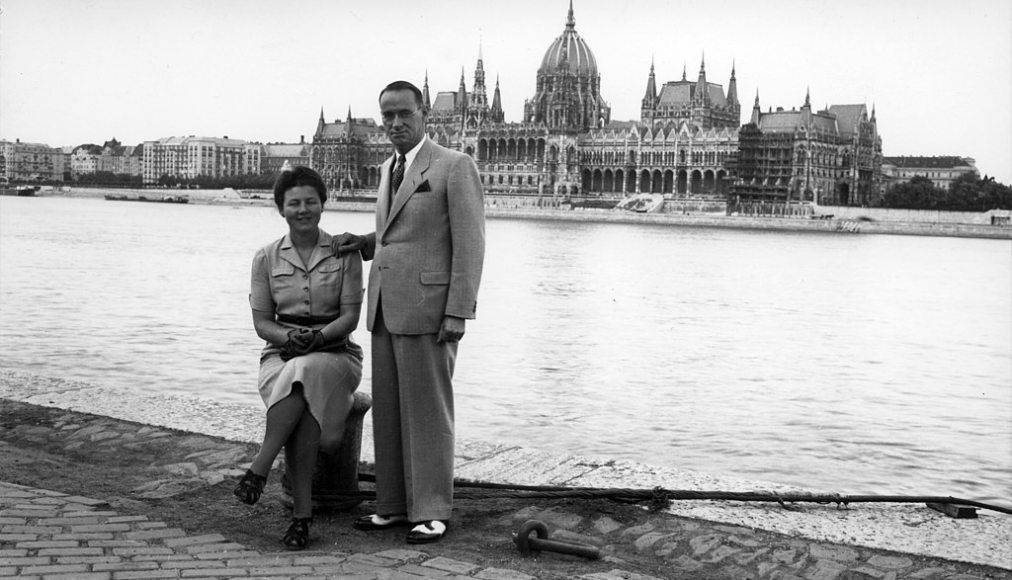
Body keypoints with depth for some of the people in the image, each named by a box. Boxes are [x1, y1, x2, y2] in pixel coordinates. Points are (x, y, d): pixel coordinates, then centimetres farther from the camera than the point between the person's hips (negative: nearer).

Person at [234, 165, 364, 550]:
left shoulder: (345, 252, 2)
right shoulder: (267, 258, 7)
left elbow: (351, 316, -3)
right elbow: (261, 322, 6)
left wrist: (318, 336, -22)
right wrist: (288, 337, -16)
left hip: (335, 354, -1)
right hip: (282, 356, 1)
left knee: (306, 374, -38)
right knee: (303, 407, -33)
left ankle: (259, 470, -30)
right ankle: (303, 512, -29)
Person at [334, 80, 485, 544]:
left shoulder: (455, 167, -7)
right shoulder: (389, 170, 18)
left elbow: (469, 245, -12)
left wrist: (457, 314, -17)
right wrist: (363, 243, 9)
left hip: (427, 309, -8)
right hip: (386, 308, 8)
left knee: (428, 412, -1)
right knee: (388, 410, 10)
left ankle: (431, 511, 9)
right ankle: (393, 505, 19)